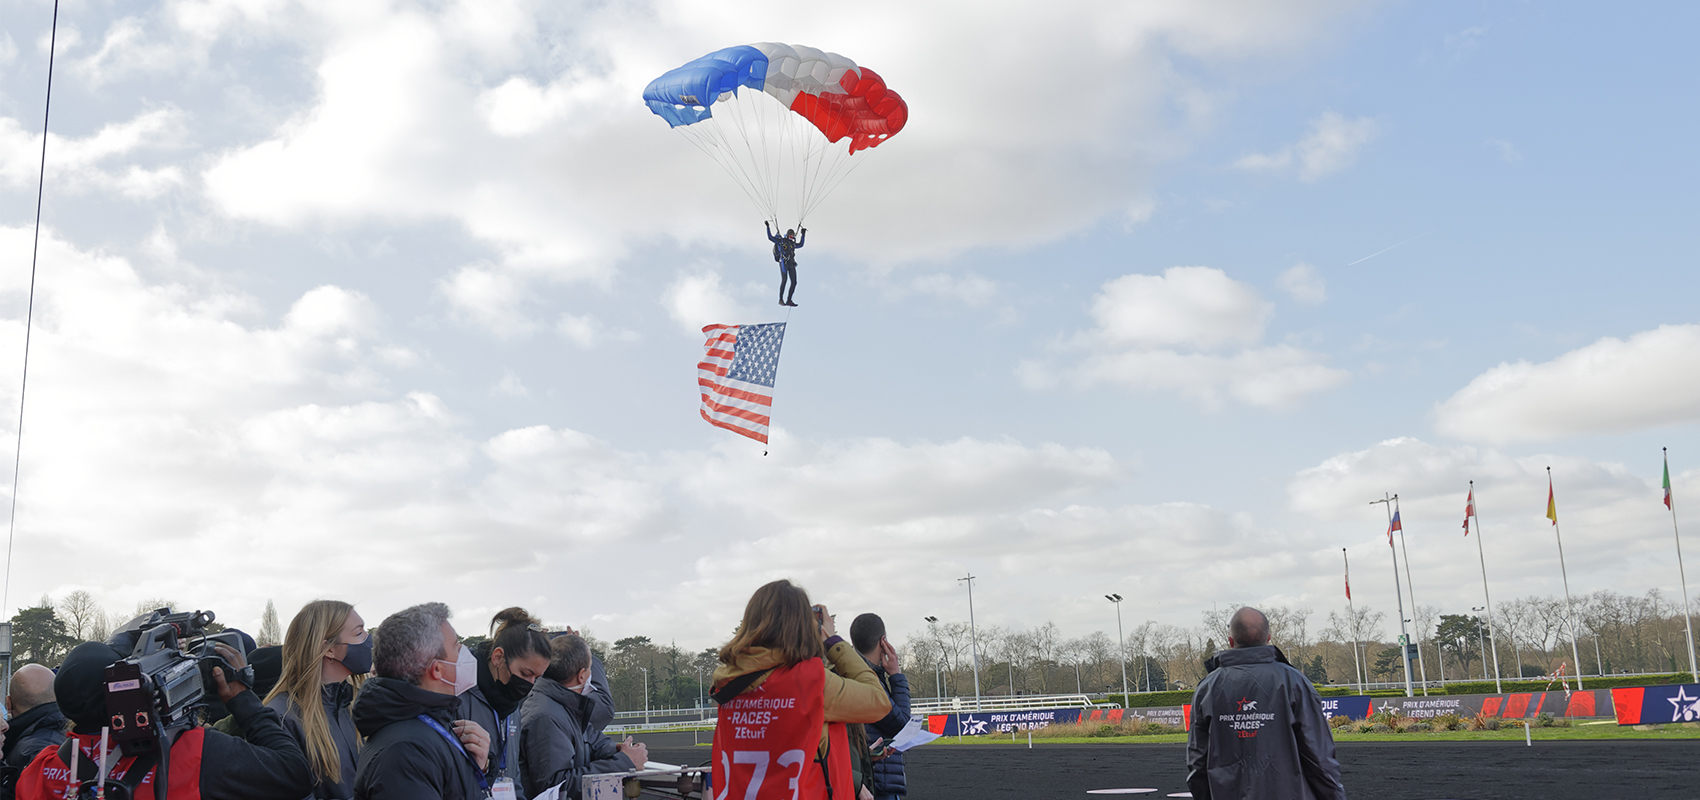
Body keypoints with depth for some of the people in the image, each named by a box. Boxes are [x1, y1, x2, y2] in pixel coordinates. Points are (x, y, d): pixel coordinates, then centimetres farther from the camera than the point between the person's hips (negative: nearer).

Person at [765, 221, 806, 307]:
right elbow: (770, 237, 7)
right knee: (784, 280, -18)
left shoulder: (792, 244, 26)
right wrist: (767, 227, 4)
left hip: (791, 264, 7)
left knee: (794, 282, -2)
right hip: (783, 263, -6)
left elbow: (800, 244, 42)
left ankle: (788, 300, 3)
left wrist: (803, 234, 42)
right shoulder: (781, 241, 9)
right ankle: (781, 300, -16)